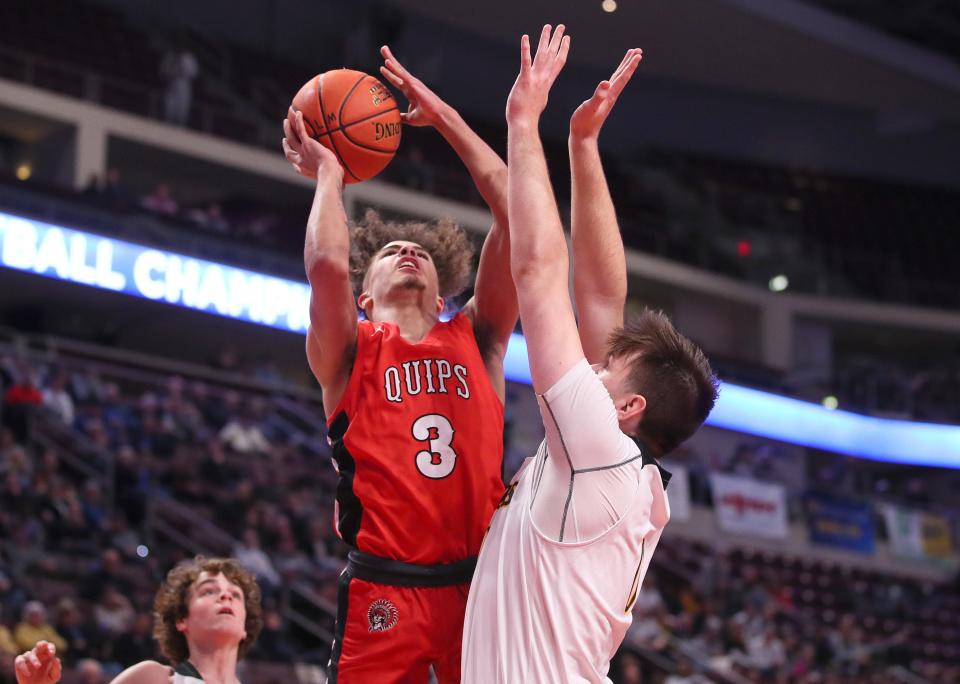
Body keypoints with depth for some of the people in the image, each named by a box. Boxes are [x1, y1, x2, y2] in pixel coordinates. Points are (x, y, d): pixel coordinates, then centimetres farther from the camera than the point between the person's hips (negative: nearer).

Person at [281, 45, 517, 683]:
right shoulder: (351, 350, 10)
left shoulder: (476, 339, 18)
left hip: (477, 582, 3)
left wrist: (445, 117, 16)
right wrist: (329, 173, 7)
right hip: (384, 588, -2)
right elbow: (327, 265, -11)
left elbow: (516, 214, 10)